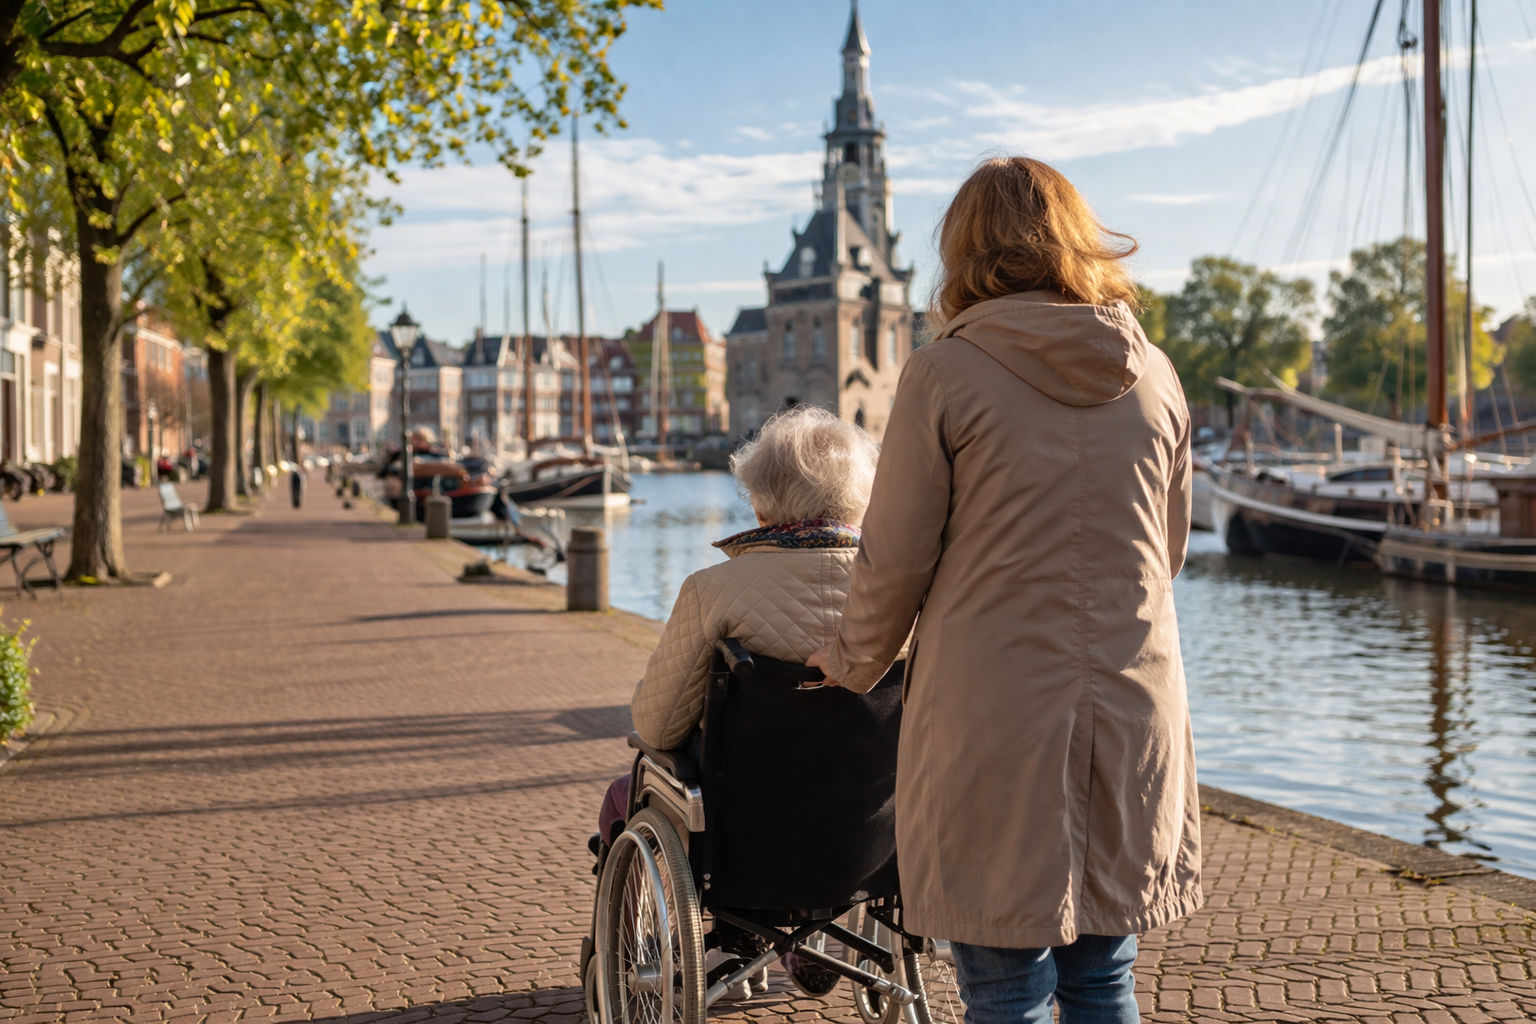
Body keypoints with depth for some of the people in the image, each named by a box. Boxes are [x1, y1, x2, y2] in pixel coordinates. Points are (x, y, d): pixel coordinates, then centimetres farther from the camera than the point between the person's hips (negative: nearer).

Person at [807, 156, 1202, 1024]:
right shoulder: (1154, 376, 6)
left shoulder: (945, 375, -8)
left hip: (994, 719, -4)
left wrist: (853, 663, 14)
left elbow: (894, 559, -4)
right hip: (1137, 712, 5)